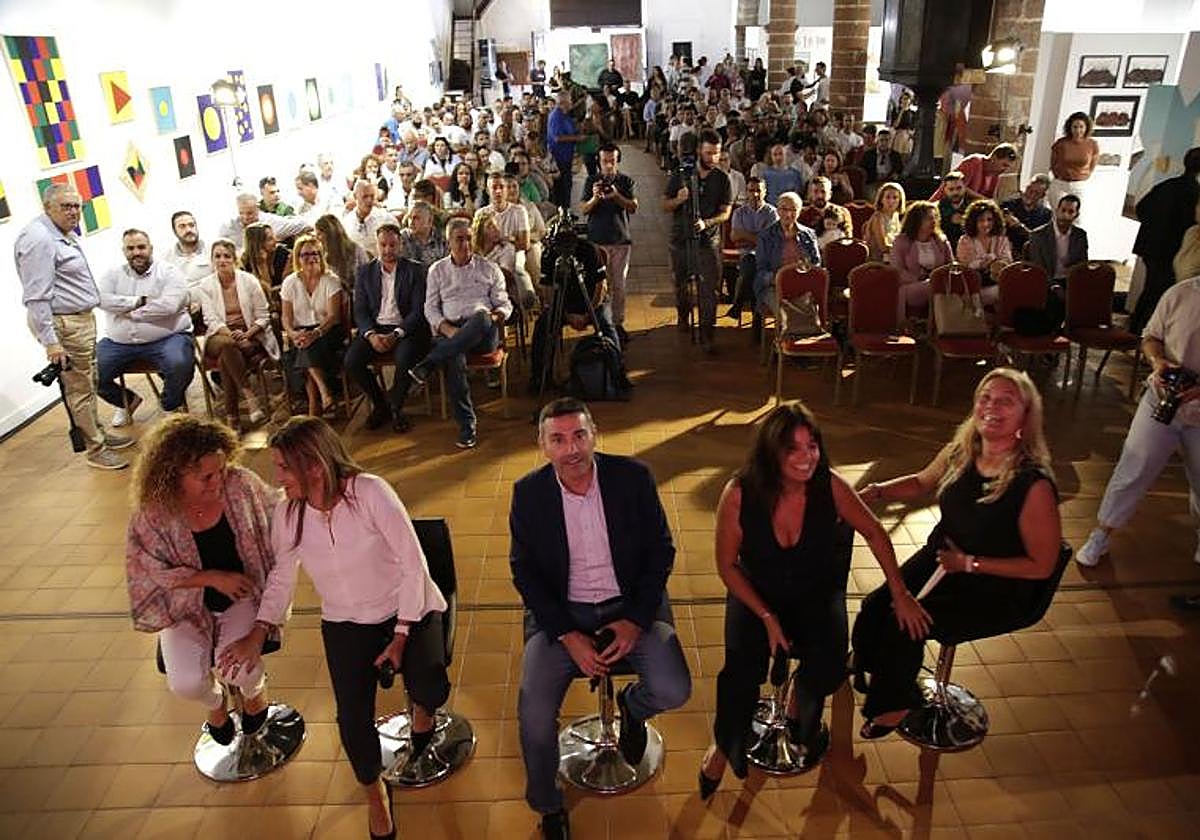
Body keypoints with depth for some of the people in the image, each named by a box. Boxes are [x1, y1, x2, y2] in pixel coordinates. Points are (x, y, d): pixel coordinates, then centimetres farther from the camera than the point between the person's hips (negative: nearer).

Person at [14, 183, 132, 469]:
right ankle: (96, 450, 6)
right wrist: (50, 341, -24)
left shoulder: (66, 235, 13)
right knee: (79, 389, -2)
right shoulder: (38, 239, -19)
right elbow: (36, 297, -22)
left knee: (90, 382, 19)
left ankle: (99, 432, 32)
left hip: (83, 318, 10)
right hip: (64, 324, -10)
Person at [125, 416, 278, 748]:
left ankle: (254, 690, 17)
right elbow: (153, 572, -11)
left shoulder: (240, 484, -17)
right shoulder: (153, 515, -20)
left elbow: (276, 516, -1)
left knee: (236, 667, -24)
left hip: (243, 596, 0)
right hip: (187, 606, 1)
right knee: (185, 683, -18)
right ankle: (214, 701, 23)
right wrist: (213, 577, -19)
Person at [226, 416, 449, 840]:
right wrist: (258, 633, -6)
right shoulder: (288, 510, -9)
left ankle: (421, 708, 16)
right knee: (352, 716, -12)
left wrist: (401, 635, -16)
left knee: (429, 689, -26)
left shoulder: (369, 491, -23)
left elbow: (414, 566, -18)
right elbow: (282, 575, 7)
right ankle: (374, 792, 21)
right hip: (346, 622, 3)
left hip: (407, 609, -3)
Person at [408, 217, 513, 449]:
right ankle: (466, 425, -31)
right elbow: (430, 308, 12)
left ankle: (427, 365, -36)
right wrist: (447, 328, -8)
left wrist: (496, 315, -10)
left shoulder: (489, 269, 19)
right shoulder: (437, 270, 19)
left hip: (483, 334, 0)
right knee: (454, 358, -36)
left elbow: (504, 304, 15)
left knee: (481, 317, -39)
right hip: (450, 331, 0)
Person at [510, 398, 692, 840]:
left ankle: (631, 706, 21)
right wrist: (569, 636, -13)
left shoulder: (633, 476, -8)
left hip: (631, 605, 0)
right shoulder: (528, 493, -7)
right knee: (534, 715, -17)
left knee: (673, 691, -20)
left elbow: (661, 550, -2)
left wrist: (635, 621, -12)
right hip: (561, 612, 0)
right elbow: (524, 572, -3)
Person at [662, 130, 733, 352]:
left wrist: (706, 222, -19)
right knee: (680, 284, 16)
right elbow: (665, 207, 2)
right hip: (680, 239, 1)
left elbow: (725, 213, 0)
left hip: (708, 241, -1)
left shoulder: (722, 179, 1)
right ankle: (683, 315, 45)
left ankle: (707, 336, -5)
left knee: (708, 290, -9)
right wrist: (678, 200, -20)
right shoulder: (679, 175, 1)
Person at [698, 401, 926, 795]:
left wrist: (900, 594, -1)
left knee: (828, 669, -21)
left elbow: (874, 533, -2)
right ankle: (725, 746, 9)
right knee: (742, 670, -22)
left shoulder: (830, 486, -19)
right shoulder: (739, 494, -23)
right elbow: (727, 565, -12)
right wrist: (767, 618, -17)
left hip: (817, 594, 2)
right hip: (756, 594, -1)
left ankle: (798, 710, 17)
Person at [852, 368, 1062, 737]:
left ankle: (893, 703, 10)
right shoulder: (959, 452, -6)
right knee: (875, 605, -13)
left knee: (906, 622, -19)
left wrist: (970, 564, -20)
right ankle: (864, 675, 17)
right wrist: (877, 492, -3)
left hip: (998, 589, -5)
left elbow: (1042, 566, -17)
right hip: (940, 558, 6)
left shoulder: (1034, 484, -24)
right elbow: (922, 483, 15)